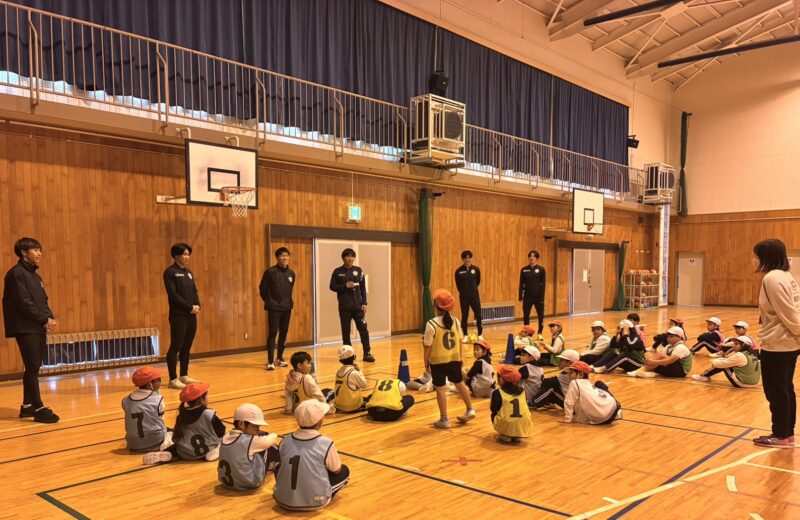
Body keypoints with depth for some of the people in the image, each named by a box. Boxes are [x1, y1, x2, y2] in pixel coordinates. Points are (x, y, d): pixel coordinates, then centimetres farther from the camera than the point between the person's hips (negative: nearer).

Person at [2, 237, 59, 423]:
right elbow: (24, 303, -16)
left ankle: (27, 406, 21)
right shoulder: (16, 273, -9)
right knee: (33, 368, -9)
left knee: (33, 368, 12)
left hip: (39, 328, 8)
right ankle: (38, 409, -7)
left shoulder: (35, 276, 17)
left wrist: (50, 318, -1)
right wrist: (45, 319, -13)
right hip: (25, 329, -8)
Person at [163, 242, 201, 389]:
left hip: (191, 315, 7)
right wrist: (189, 307, -15)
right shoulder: (170, 272, -7)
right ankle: (173, 379, 1)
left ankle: (184, 376, 19)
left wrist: (197, 305, -5)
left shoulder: (188, 272, 16)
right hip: (179, 315, -7)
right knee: (176, 347, -4)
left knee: (187, 347, 11)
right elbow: (173, 294, -15)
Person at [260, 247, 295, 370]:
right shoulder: (270, 272, -10)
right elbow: (262, 288, -4)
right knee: (272, 333, -6)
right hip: (274, 308, -5)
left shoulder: (291, 273, 5)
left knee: (284, 333, 11)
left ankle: (279, 358, 23)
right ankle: (270, 361, -2)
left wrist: (288, 301, 11)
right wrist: (268, 302, 2)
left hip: (287, 308, 5)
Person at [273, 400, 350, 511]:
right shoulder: (326, 443, -15)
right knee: (344, 471, 16)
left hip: (283, 500, 3)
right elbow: (337, 470, 2)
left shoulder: (285, 441, -4)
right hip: (315, 502, -3)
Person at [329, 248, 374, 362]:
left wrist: (364, 303, 0)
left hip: (358, 305, 1)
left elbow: (363, 288, 6)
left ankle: (367, 353, 4)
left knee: (363, 329, -3)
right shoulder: (337, 272, 1)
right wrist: (345, 286, -13)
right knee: (346, 331, 5)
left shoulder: (359, 270, 5)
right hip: (344, 306, -1)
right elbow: (332, 287, 2)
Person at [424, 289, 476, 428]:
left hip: (438, 361, -5)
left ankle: (444, 419, 12)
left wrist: (426, 362, -1)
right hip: (454, 359, 5)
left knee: (440, 388, 6)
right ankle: (470, 409, 33)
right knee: (459, 383, 24)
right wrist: (460, 358, 17)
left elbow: (428, 347, -13)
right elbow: (460, 341, 5)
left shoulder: (431, 324, -17)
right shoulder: (455, 321, -3)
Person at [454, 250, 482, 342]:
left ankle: (480, 335, 15)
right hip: (464, 297, -1)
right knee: (464, 316, 5)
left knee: (478, 316, 2)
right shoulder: (459, 271, -8)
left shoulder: (476, 269, -3)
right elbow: (458, 285, 3)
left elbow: (478, 282, 9)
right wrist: (464, 293, 9)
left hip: (475, 296, 1)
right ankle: (465, 336, 16)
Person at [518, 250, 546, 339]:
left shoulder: (541, 269, -2)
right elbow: (521, 284, 4)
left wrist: (542, 298, -10)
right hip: (527, 296, 2)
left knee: (540, 315, 6)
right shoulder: (524, 270, 3)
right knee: (526, 316, 6)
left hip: (538, 296, -1)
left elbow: (543, 284, -4)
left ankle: (540, 334, 20)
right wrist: (520, 297, -2)